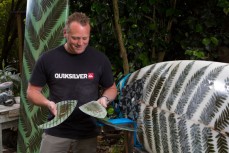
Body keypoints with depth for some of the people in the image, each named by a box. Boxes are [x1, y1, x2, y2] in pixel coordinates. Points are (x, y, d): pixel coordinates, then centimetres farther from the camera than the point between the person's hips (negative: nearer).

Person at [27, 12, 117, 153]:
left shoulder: (100, 59, -2)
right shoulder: (48, 58, -4)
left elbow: (112, 88, 10)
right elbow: (32, 91, 3)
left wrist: (105, 98, -12)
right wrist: (48, 103, -16)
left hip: (87, 133, 1)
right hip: (56, 131, 0)